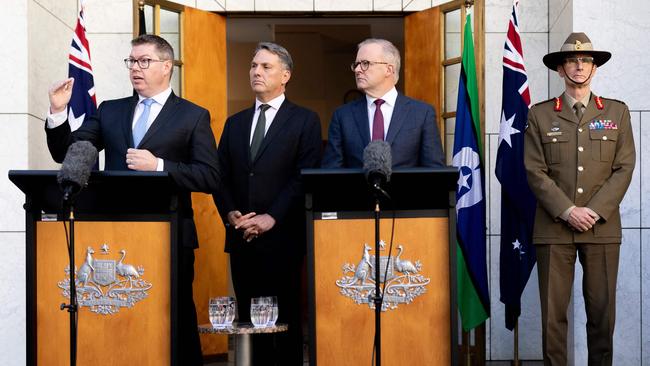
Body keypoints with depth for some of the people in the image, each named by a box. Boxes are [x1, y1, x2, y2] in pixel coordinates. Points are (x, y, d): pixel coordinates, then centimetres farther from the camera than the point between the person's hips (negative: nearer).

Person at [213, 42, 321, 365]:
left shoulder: (305, 121, 2)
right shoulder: (235, 123, 17)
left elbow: (305, 177, -8)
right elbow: (221, 177, 12)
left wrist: (271, 218, -15)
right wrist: (231, 214, -5)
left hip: (282, 238, -4)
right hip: (241, 239, 4)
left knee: (287, 320, 1)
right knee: (248, 321, 6)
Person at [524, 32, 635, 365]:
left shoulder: (617, 112, 10)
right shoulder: (540, 114, 7)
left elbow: (623, 169, 3)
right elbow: (535, 172, 0)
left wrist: (595, 211, -9)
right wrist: (568, 211, -11)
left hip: (602, 227, 1)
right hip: (554, 227, -1)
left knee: (602, 310, 4)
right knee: (553, 311, 1)